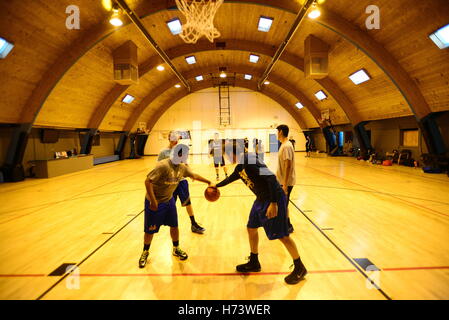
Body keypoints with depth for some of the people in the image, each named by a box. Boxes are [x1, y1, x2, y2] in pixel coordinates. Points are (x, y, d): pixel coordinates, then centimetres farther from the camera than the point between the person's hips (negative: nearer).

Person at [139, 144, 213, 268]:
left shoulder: (182, 167, -4)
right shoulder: (163, 166, -28)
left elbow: (194, 175, 13)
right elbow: (148, 181, -29)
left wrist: (208, 181, 16)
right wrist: (153, 201, -29)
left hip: (169, 200, 6)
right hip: (155, 202, -6)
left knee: (174, 225, 12)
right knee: (150, 230, 7)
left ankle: (176, 249, 34)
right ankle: (145, 253, 31)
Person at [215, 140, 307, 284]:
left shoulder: (249, 159, -19)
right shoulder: (240, 167, 10)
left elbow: (271, 178, -26)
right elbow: (231, 178, 33)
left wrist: (273, 203, -28)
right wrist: (217, 185, 45)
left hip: (274, 199, -10)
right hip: (261, 199, 10)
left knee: (282, 235, -2)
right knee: (251, 228, 15)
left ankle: (299, 268, 17)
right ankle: (254, 263, 32)